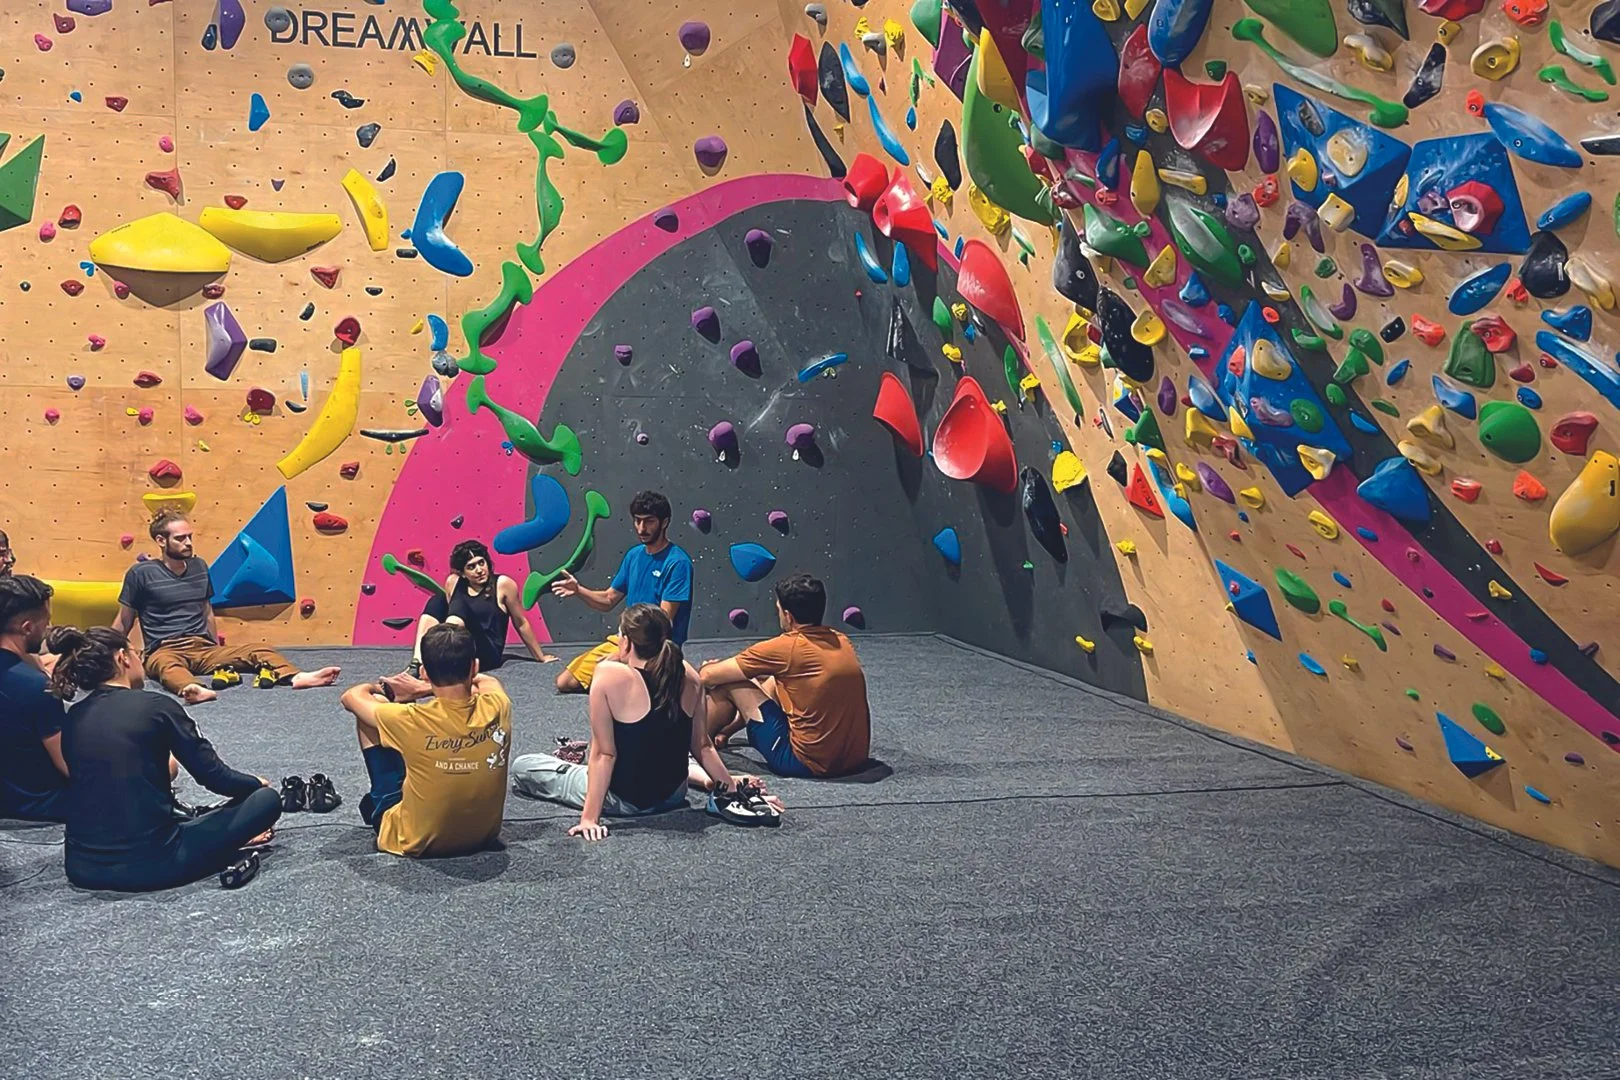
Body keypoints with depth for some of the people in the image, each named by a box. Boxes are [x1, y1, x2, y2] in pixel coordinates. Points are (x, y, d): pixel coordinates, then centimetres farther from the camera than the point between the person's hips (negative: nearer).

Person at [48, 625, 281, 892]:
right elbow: (213, 776, -3)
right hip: (150, 863, -6)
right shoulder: (156, 706, -7)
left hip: (82, 866, 6)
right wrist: (256, 783, 19)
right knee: (267, 799, 9)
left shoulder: (73, 719, 9)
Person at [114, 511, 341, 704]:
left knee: (260, 651, -18)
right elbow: (123, 624, 5)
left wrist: (218, 650, 25)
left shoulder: (199, 567, 12)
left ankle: (296, 677, -45)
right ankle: (192, 690, -74)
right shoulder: (141, 573, -3)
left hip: (204, 649, 5)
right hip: (165, 651, -5)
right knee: (168, 665, -42)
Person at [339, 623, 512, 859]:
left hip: (416, 843, -3)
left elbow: (352, 696, -6)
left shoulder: (412, 720, -28)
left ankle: (376, 803, 29)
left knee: (374, 701, 5)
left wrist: (381, 689, 16)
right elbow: (488, 681, 9)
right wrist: (424, 689, 19)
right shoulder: (497, 707, -20)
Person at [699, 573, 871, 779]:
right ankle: (726, 730, 45)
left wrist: (708, 668, 22)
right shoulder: (841, 642, 7)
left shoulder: (785, 648, -13)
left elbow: (707, 676, -5)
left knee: (731, 685, 6)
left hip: (810, 763, -7)